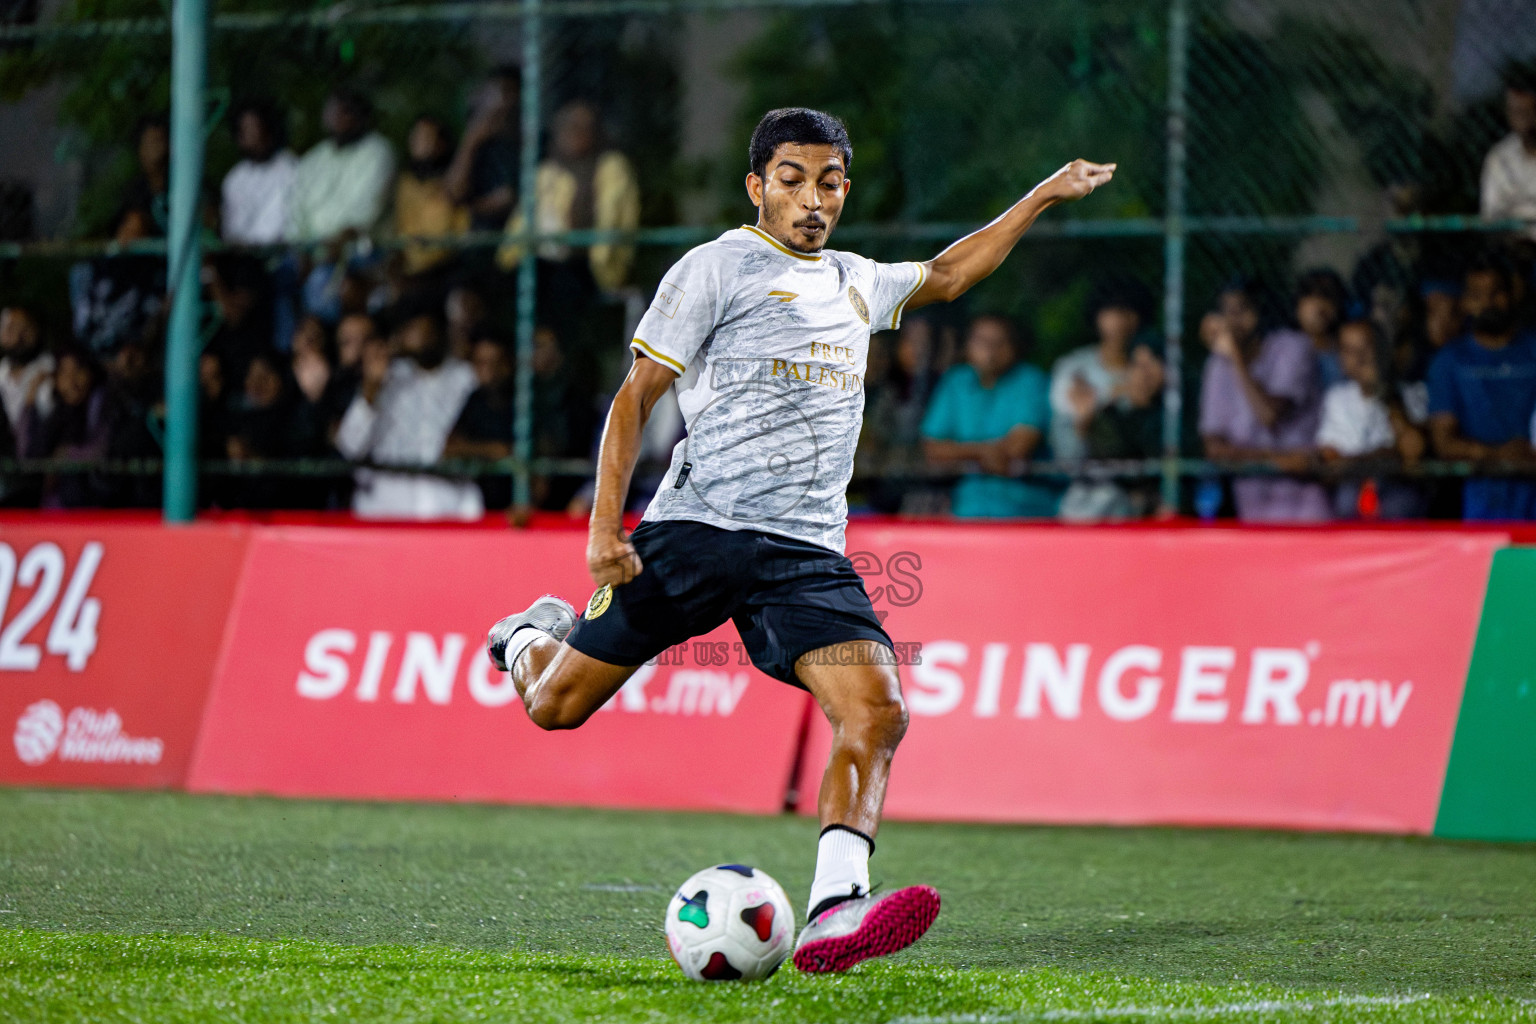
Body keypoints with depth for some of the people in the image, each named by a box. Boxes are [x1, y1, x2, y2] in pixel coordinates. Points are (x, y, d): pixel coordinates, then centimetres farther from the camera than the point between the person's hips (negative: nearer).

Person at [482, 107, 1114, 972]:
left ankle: (834, 914, -31)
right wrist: (604, 525, -11)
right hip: (696, 529, -4)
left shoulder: (856, 283, 19)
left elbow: (945, 277, 40)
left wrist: (1043, 198, 37)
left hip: (807, 550, 4)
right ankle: (535, 636, 39)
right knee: (555, 706, 2)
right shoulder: (717, 268, 0)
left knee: (879, 712, -21)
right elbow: (637, 393, -2)